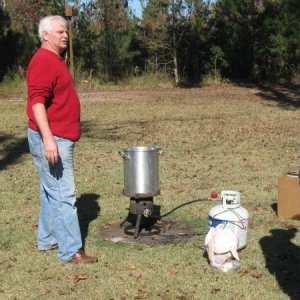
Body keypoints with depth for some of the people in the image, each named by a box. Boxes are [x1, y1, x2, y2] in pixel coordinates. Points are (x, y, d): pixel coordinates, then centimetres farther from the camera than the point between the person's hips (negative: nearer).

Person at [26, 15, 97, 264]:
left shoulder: (56, 60, 17)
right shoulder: (43, 61, -14)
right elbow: (37, 102, -23)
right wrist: (48, 139, -30)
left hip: (60, 139, 10)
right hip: (50, 140, -10)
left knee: (52, 192, 16)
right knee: (64, 195, -9)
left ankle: (47, 239, 27)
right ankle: (71, 251, -5)